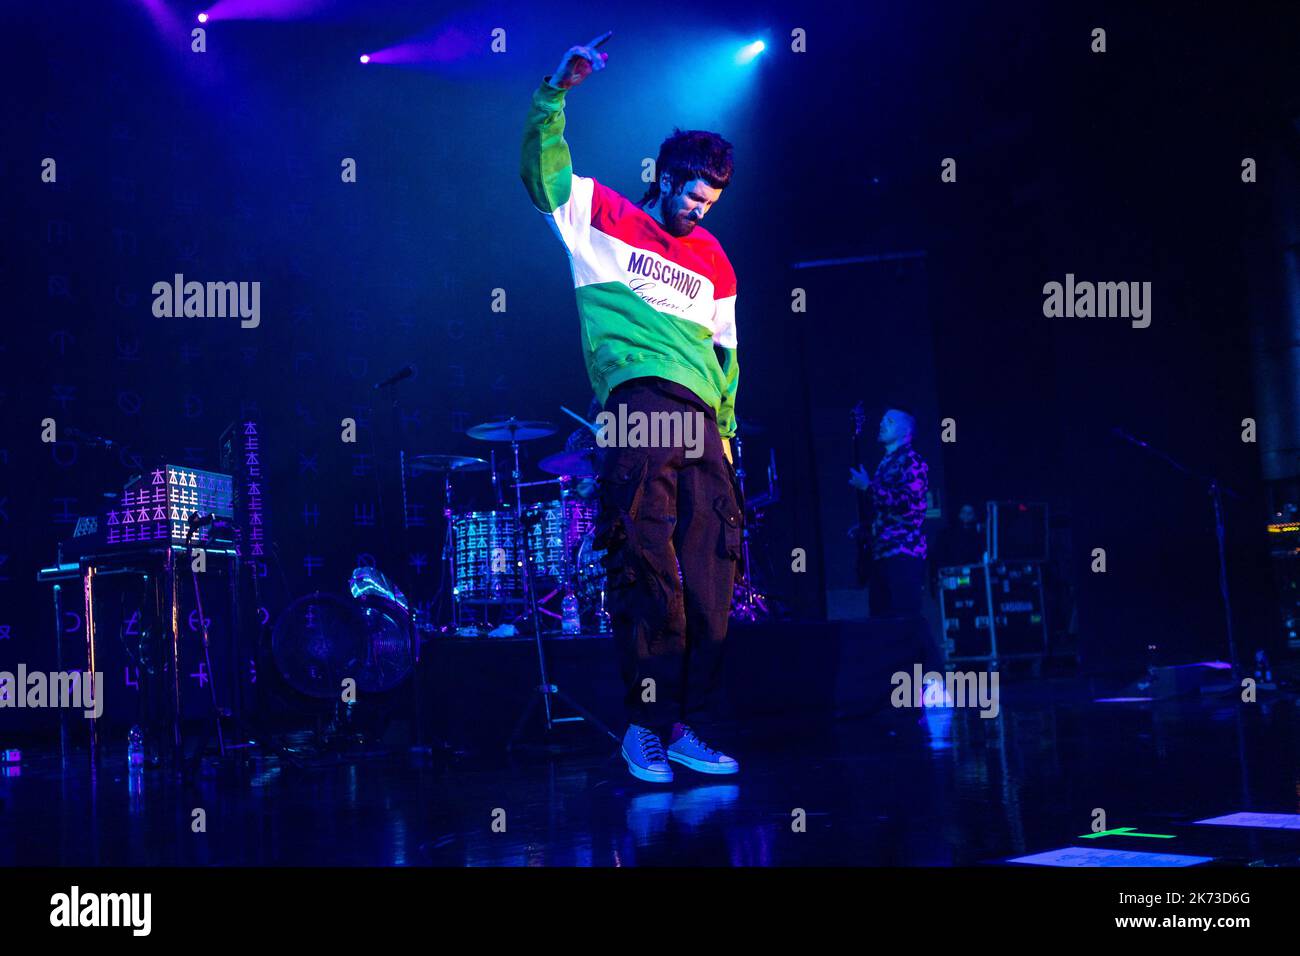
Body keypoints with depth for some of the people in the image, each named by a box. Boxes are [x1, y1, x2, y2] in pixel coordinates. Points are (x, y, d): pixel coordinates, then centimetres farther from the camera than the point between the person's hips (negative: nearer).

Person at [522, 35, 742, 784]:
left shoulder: (713, 260, 26)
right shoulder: (601, 217, 15)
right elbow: (542, 165, 5)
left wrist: (727, 427, 16)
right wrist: (557, 91, -5)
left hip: (700, 422, 5)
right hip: (638, 401, -5)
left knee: (708, 580, -2)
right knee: (647, 568, -12)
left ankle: (691, 728, 3)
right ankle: (647, 723, -5)